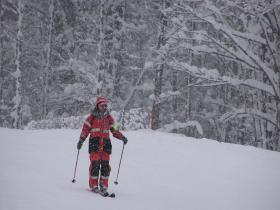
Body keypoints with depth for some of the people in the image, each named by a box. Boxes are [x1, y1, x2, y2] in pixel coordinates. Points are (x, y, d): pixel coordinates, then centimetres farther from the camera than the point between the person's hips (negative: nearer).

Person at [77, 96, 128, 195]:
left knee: (105, 165, -3)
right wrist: (81, 141, -4)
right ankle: (93, 185, -1)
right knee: (95, 164, -9)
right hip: (94, 142, -3)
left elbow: (114, 130, 14)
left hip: (105, 143, 3)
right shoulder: (92, 117, 6)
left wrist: (122, 137, -1)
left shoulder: (108, 117, 14)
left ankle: (103, 186, 4)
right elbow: (85, 129, 4)